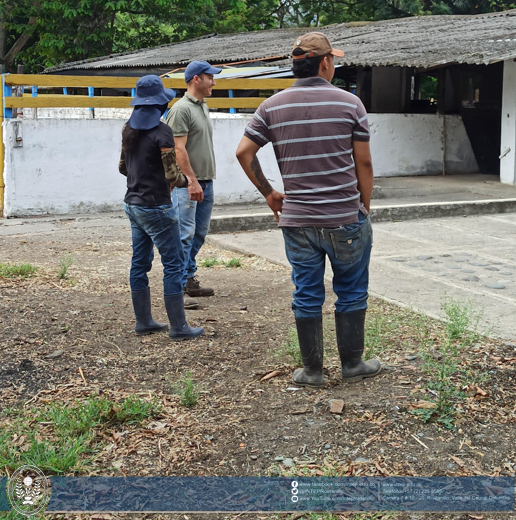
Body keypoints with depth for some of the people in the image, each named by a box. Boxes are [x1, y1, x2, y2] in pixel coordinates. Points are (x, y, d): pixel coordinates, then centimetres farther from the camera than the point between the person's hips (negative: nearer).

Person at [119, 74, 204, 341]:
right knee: (173, 264, -1)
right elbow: (172, 176, -18)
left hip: (133, 204, 8)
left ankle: (143, 321, 22)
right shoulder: (161, 131, -17)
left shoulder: (129, 129, 7)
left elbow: (123, 167, 16)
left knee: (140, 262, 13)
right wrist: (186, 180, 2)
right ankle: (178, 327, 3)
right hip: (155, 207, -8)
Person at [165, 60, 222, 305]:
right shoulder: (182, 109, -12)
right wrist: (192, 181, -21)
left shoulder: (203, 106, 17)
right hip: (188, 183, -9)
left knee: (199, 233, 13)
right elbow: (179, 149, -17)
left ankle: (190, 279, 22)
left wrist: (205, 180, 18)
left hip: (205, 181, 9)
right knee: (185, 234, -9)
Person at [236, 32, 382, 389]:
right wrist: (364, 209, 8)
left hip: (297, 220, 3)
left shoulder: (272, 107, 2)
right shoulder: (349, 103, -5)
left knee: (307, 296, 11)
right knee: (351, 293, 13)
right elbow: (364, 164, -3)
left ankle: (312, 371, 20)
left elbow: (244, 152, -2)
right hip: (346, 218, -2)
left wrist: (268, 192, 9)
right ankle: (352, 364, 23)